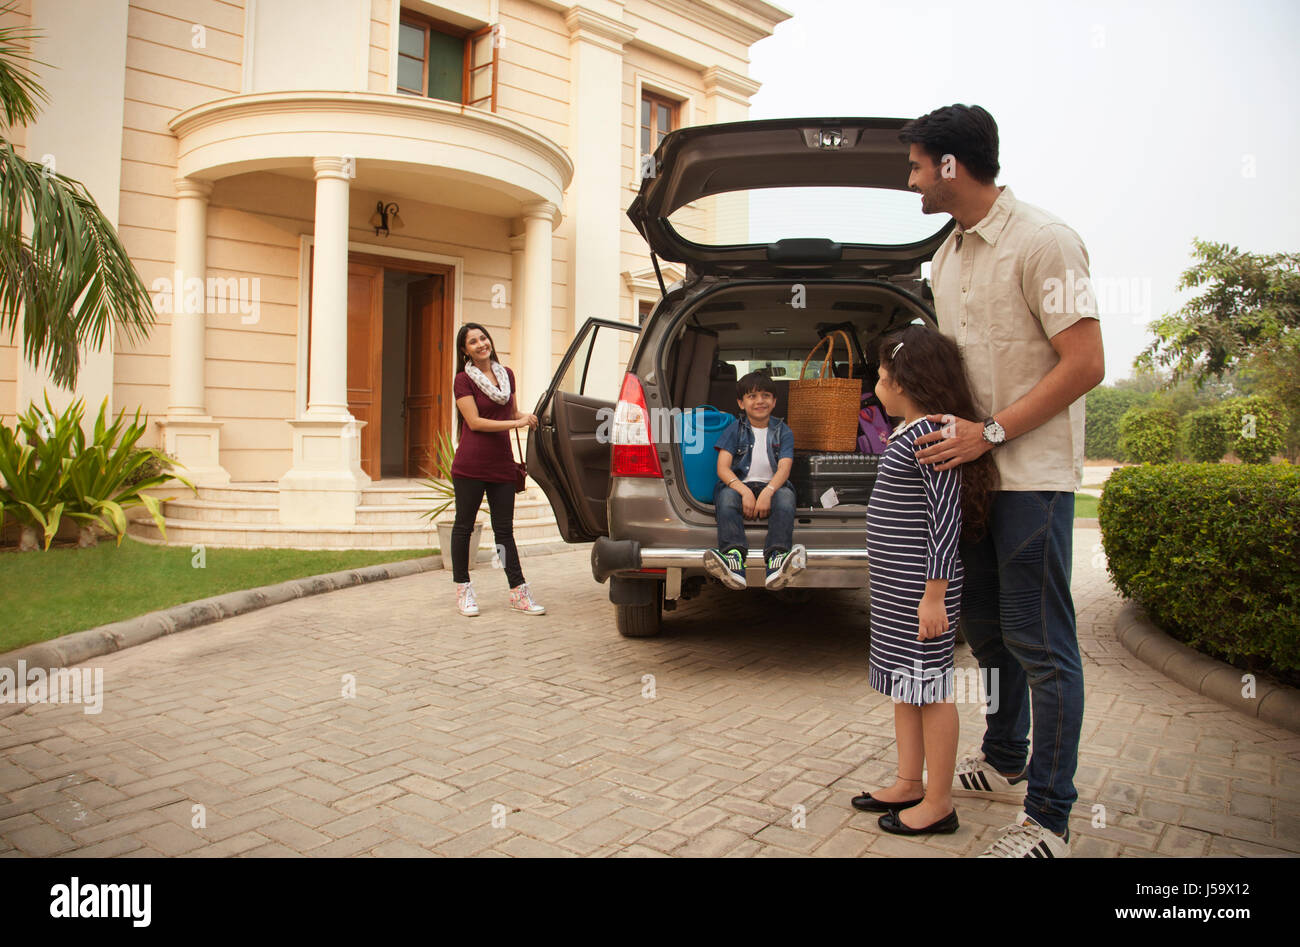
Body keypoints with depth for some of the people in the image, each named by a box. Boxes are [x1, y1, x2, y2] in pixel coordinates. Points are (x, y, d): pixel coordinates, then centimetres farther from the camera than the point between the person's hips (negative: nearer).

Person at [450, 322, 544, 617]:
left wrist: (528, 417, 4)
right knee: (464, 526, 6)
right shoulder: (463, 380, -4)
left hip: (501, 463, 5)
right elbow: (475, 422, -12)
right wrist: (516, 423, -15)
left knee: (504, 529, 8)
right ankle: (462, 589, 18)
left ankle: (518, 592, 10)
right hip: (471, 464, -4)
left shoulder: (507, 374, 13)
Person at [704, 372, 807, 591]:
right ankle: (734, 558, -57)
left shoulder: (783, 432, 12)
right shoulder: (734, 429, 10)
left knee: (786, 496, -33)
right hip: (739, 485, 0)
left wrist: (767, 492, -25)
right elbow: (722, 468, -3)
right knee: (726, 496, -33)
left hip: (772, 486, 0)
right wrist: (745, 491, -22)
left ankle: (777, 560, -56)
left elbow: (784, 468, -4)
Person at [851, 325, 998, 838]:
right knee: (904, 685, 17)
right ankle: (908, 785, 30)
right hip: (895, 585, 10)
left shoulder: (929, 434, -17)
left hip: (920, 588, -10)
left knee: (929, 688, 0)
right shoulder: (907, 433, 13)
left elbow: (946, 516, -22)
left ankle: (938, 804, 13)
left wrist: (934, 594, -22)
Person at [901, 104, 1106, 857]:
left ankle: (1049, 819, 9)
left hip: (1033, 474, -9)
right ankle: (1004, 765, 35)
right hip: (972, 468, 9)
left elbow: (1085, 365, -17)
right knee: (985, 624, 17)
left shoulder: (1042, 241, -12)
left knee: (1040, 642, -3)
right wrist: (943, 427, 9)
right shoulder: (948, 256, 14)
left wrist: (991, 433, -19)